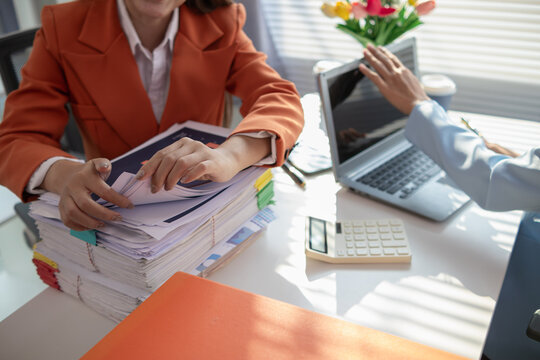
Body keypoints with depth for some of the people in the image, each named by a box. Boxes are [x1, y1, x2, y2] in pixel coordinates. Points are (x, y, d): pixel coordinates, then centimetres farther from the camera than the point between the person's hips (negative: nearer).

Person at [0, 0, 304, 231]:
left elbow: (281, 99, -14)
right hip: (114, 215, 1)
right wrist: (65, 174, -37)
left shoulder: (221, 25, -4)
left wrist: (229, 156, -38)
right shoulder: (63, 28, -7)